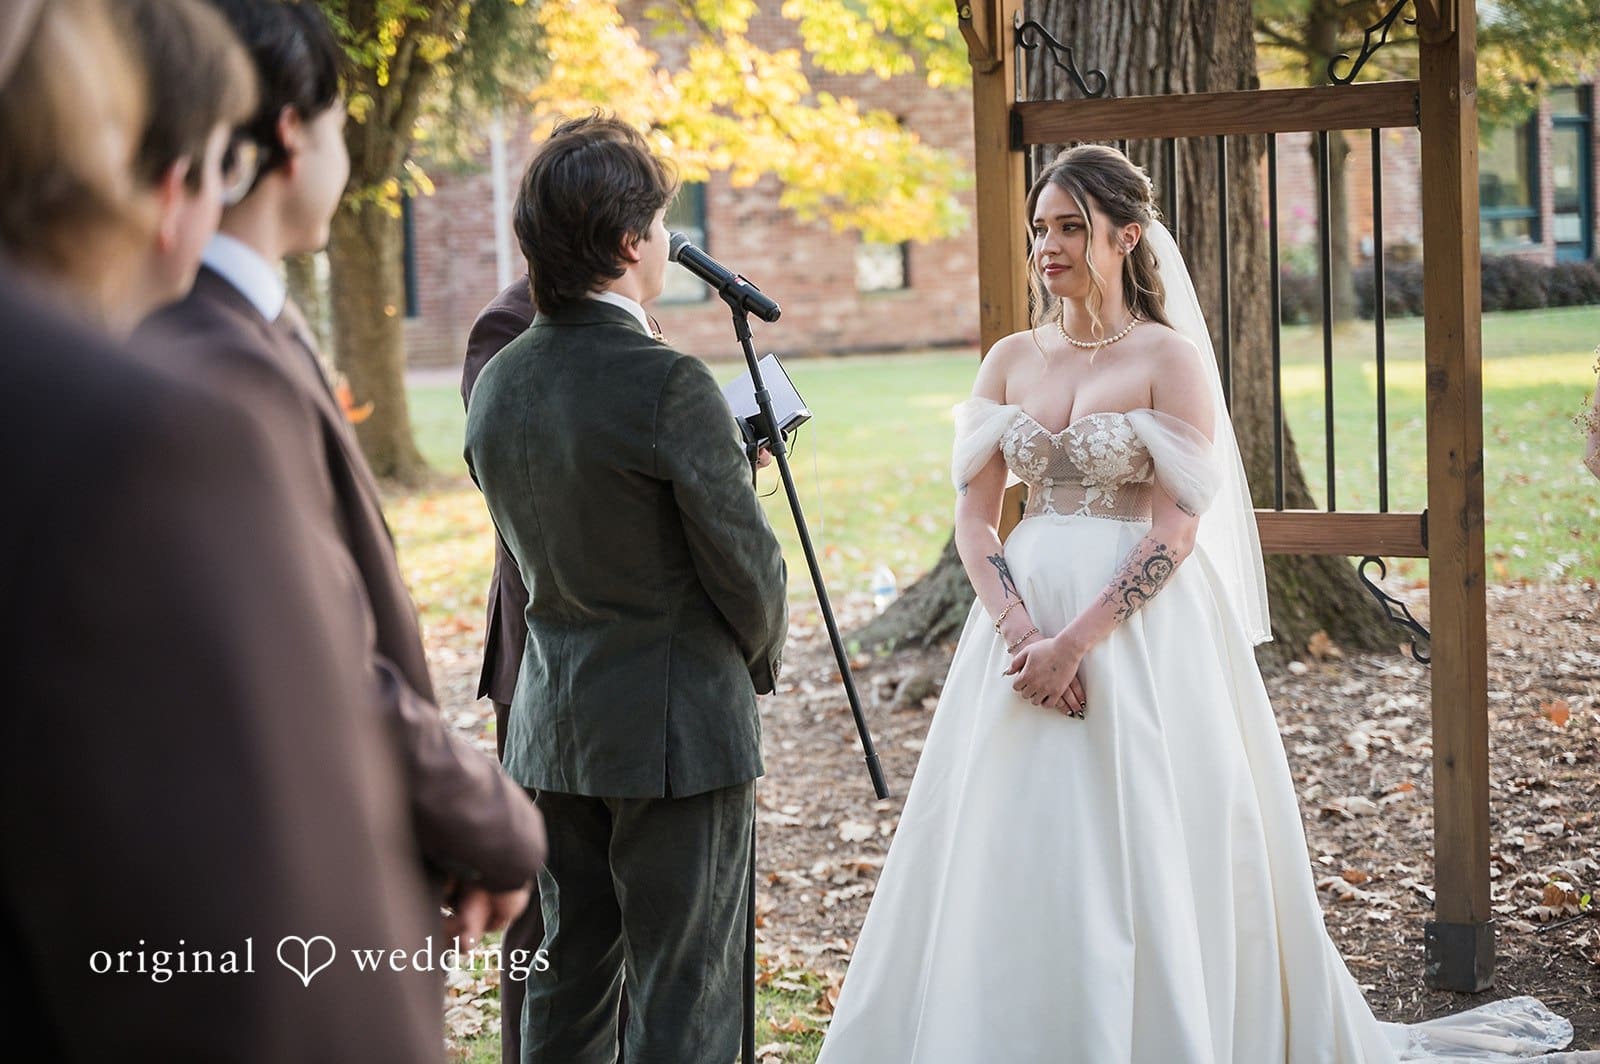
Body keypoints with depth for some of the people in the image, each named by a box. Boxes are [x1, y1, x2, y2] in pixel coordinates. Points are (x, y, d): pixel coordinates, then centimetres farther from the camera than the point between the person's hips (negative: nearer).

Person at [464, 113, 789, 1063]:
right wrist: (763, 658, 9)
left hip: (551, 727, 7)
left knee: (565, 984, 17)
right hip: (678, 733, -7)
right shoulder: (671, 387, -19)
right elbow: (747, 567, -12)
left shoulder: (495, 385, 3)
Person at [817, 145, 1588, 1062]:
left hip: (1139, 627, -5)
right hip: (1024, 617, 5)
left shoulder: (1171, 357, -5)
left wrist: (1078, 639, -20)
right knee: (1016, 862, 7)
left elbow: (1175, 530, -12)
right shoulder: (1011, 359, 9)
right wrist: (1021, 631, -12)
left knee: (1140, 861, -1)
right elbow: (973, 515, 4)